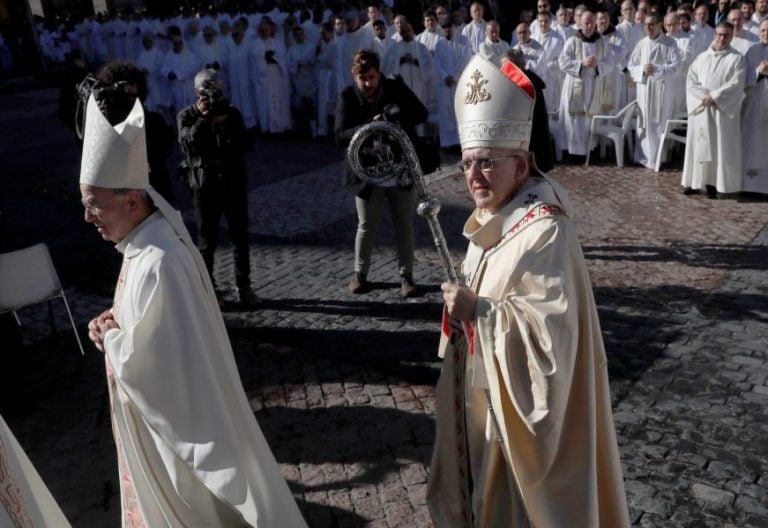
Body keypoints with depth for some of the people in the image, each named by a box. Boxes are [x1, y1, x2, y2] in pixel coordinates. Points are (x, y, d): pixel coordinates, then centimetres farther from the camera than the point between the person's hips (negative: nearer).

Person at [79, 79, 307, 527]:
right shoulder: (148, 239, -2)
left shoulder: (157, 264, -32)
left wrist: (110, 337, -12)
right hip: (169, 406, 9)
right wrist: (116, 319, -4)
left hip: (177, 415, -9)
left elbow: (146, 364, -29)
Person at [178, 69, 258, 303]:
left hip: (234, 182, 2)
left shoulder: (231, 112, 10)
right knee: (207, 240, 2)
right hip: (205, 184, -2)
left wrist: (224, 123, -13)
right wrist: (202, 118, -20)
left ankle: (243, 286, 16)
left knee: (240, 237, 5)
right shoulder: (187, 115, 5)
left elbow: (243, 144, -1)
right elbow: (187, 143, -13)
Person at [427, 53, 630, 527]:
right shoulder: (493, 215, 3)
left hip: (522, 393, -9)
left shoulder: (545, 232, -26)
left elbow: (550, 332, -29)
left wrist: (478, 312, -28)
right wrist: (464, 302, 2)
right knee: (491, 484, 25)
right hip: (485, 383, 9)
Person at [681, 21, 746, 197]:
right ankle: (694, 181, 9)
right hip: (701, 109, 3)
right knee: (698, 144, 4)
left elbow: (735, 85, -9)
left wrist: (714, 97, -17)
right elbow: (691, 81, 4)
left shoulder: (737, 58, 1)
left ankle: (714, 183, 1)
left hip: (723, 110, -3)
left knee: (720, 146, -3)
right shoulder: (702, 58, 12)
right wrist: (703, 96, -12)